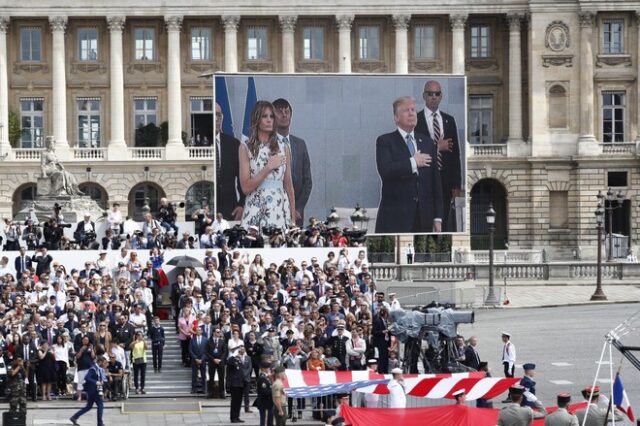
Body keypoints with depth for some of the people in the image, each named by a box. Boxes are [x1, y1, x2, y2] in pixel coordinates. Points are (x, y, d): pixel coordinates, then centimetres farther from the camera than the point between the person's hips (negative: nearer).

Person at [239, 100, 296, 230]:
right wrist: (268, 167, -10)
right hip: (255, 210, -2)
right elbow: (246, 187, -5)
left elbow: (288, 185, 12)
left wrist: (293, 218, 9)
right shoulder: (246, 148, 2)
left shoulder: (283, 148, 10)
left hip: (280, 210, 2)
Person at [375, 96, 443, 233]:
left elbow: (435, 181, 14)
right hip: (395, 217, -4)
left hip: (423, 218, 5)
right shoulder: (385, 141, 1)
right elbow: (385, 170, -18)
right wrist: (412, 163, -14)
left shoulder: (427, 141, 15)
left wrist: (438, 216, 9)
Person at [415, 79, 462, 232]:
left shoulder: (449, 121, 11)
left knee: (446, 222, 1)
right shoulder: (415, 120, 0)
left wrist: (457, 185, 6)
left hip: (446, 180, 3)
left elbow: (455, 154, 10)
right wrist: (437, 147, -12)